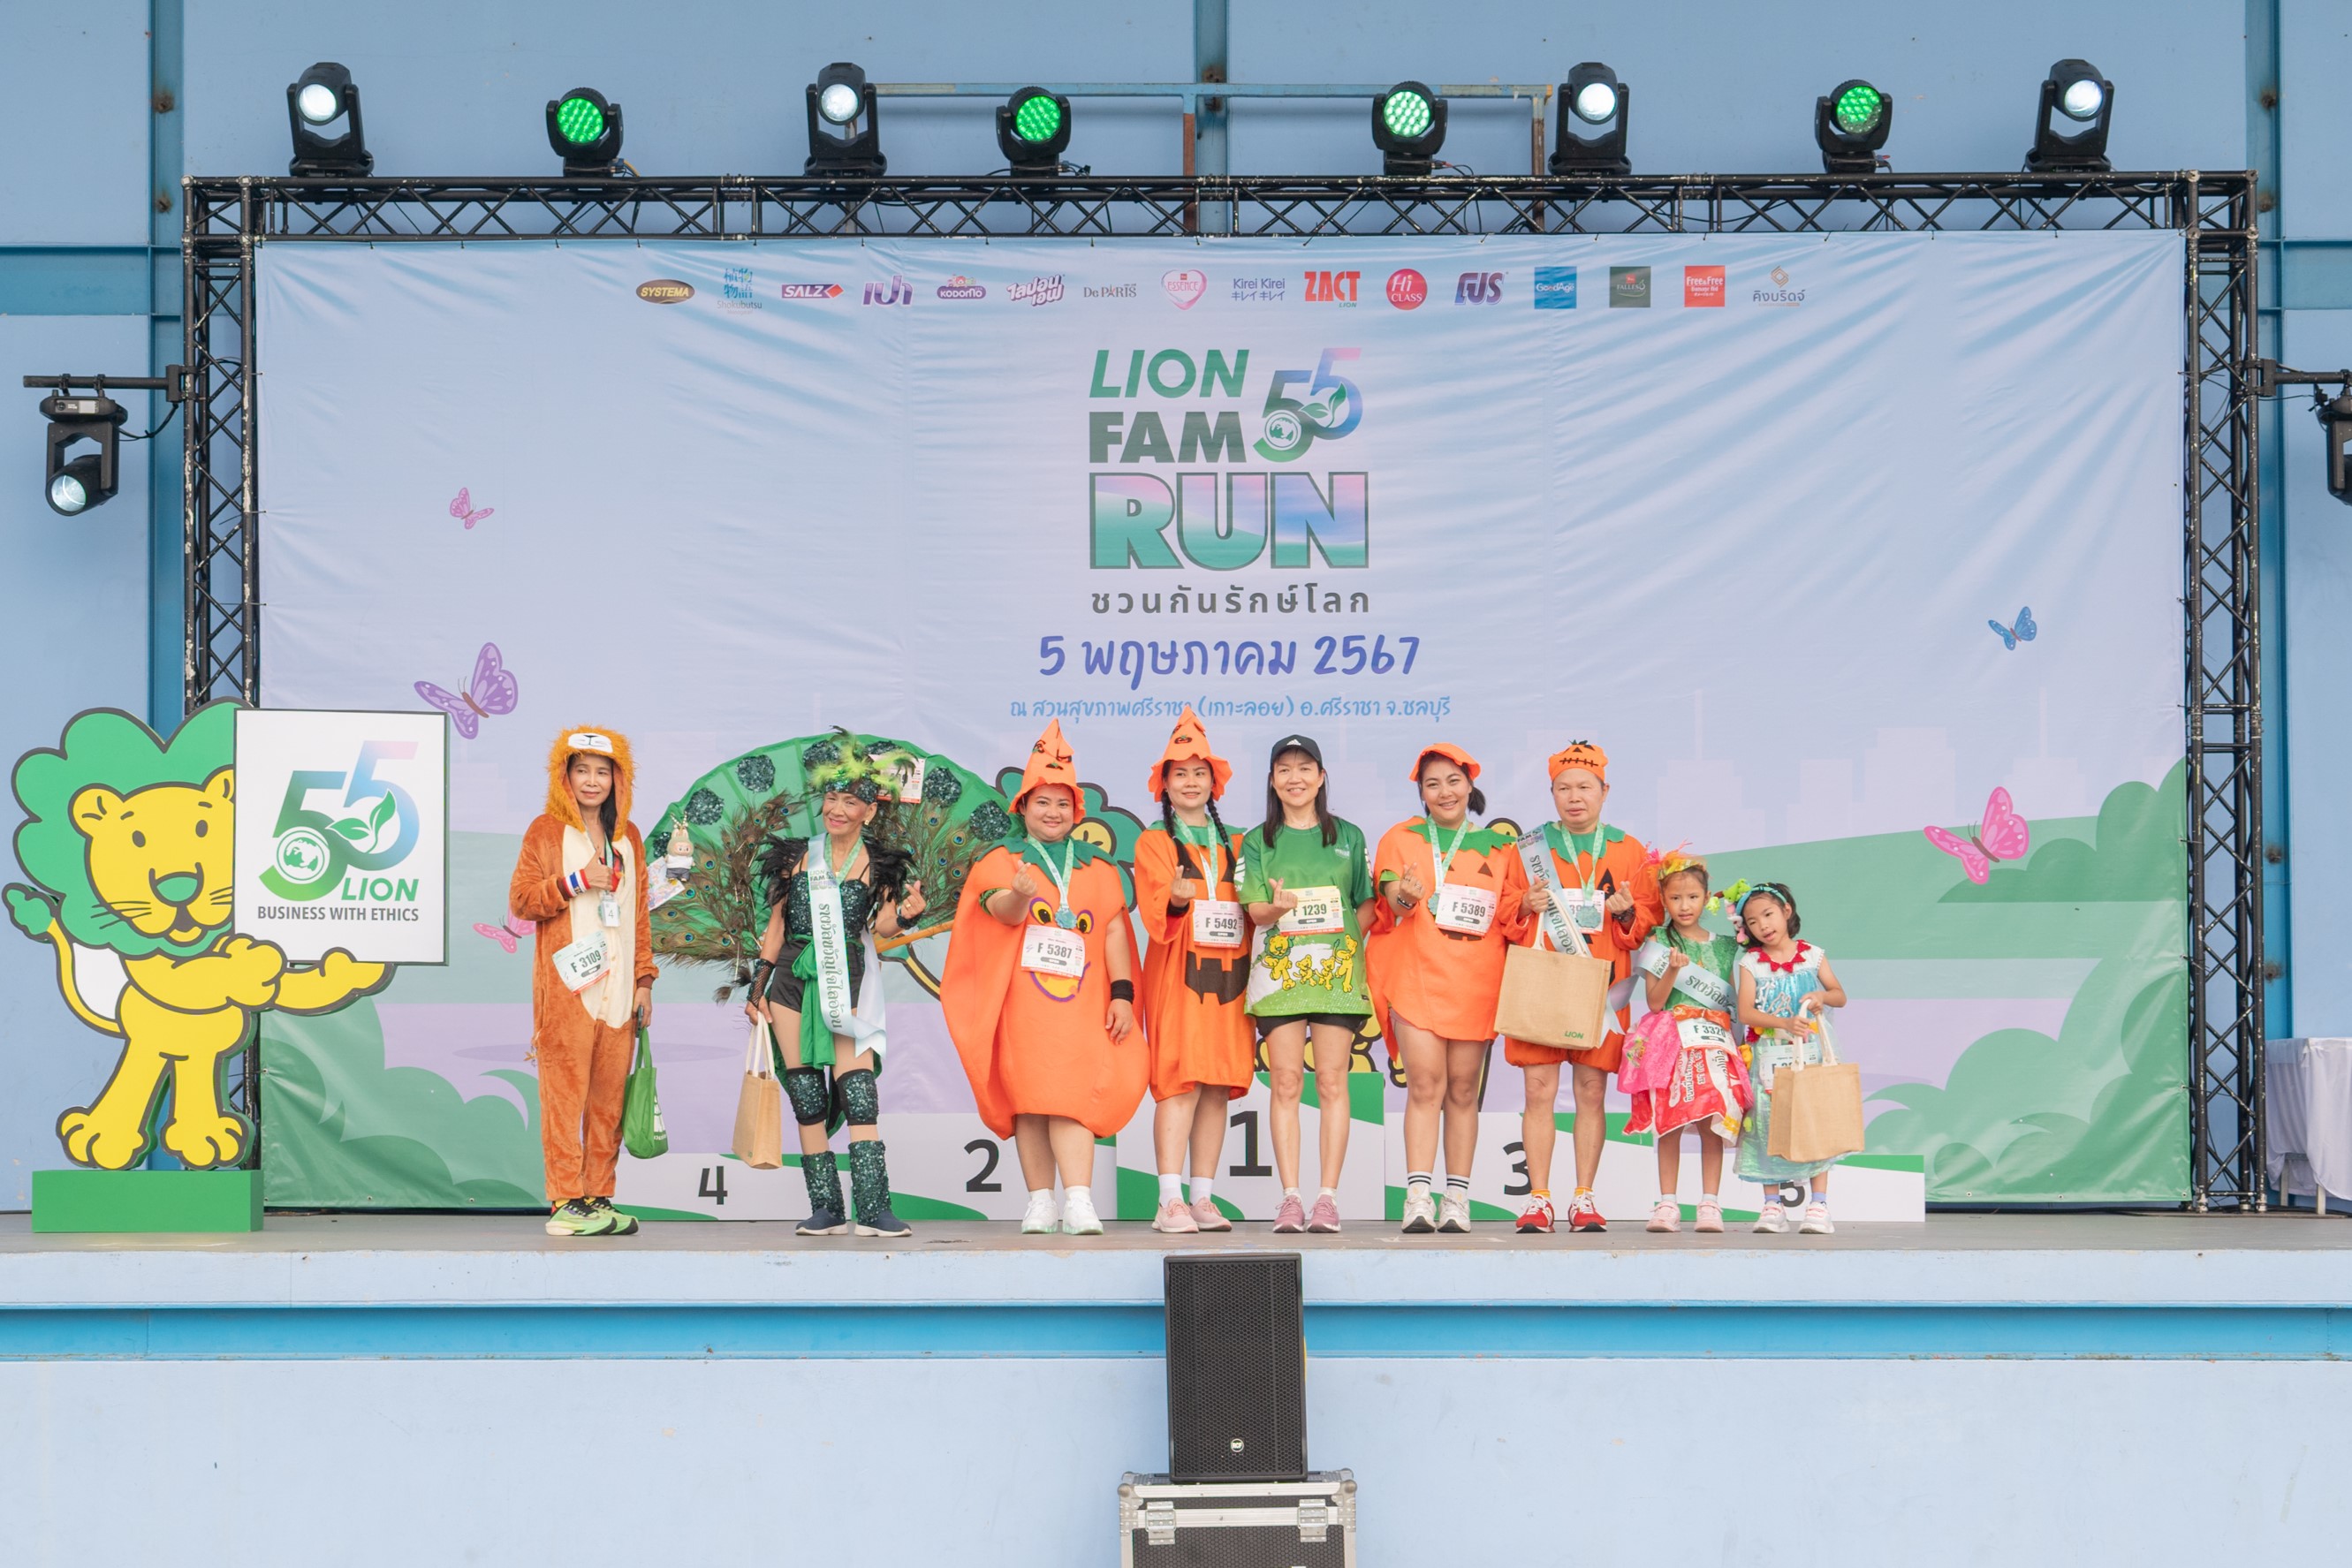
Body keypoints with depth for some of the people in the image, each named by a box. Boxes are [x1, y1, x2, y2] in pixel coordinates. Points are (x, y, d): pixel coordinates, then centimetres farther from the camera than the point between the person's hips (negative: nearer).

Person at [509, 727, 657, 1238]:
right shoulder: (547, 830, 3)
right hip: (567, 985, -5)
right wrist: (575, 881, -13)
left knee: (609, 1094, 3)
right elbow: (520, 899, -2)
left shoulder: (628, 836, 17)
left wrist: (644, 979, 11)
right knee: (566, 1091, -7)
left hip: (617, 986, 5)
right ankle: (565, 1202, -6)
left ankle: (598, 1197, 8)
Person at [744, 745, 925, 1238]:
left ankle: (873, 1209, -18)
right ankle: (825, 1209, 5)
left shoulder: (878, 865, 6)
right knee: (807, 1098, 1)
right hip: (793, 977, 2)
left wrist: (905, 915, -30)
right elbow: (777, 924, 14)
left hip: (848, 980, -2)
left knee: (858, 1095, -14)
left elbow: (882, 924, -7)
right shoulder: (797, 856, 10)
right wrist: (759, 985, 10)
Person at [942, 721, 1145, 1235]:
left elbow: (1114, 931, 11)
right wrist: (1019, 895, -33)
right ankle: (1040, 1204, 5)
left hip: (1082, 999, 0)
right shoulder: (1001, 860, 9)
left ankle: (1078, 1204, -20)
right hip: (1023, 999, 0)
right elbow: (1002, 911, -9)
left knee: (1070, 1095, -11)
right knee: (1027, 1096, -1)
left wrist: (1122, 993, 1)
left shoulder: (1099, 867, 16)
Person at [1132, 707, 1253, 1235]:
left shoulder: (1234, 846, 20)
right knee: (1180, 1081, -13)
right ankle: (1170, 1202, -16)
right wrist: (1175, 897, -28)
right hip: (1177, 975, -5)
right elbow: (1154, 907, -7)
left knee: (1219, 1086, 2)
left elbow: (1250, 910, 17)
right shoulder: (1154, 843, 6)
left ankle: (1203, 1197, 6)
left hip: (1227, 974, 5)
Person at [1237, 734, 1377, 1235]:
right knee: (1285, 1082, -3)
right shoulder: (1258, 841, 9)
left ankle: (1328, 1197, -2)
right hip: (1280, 968, 0)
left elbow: (1367, 903, 13)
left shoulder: (1348, 836, 11)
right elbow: (1255, 910, 1)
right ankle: (1290, 1198, -2)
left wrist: (1347, 941, -5)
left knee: (1332, 1081, -3)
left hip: (1337, 968, 0)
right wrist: (1277, 908, -21)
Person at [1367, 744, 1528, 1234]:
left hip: (1476, 980, 2)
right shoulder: (1401, 838, 11)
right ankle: (1418, 1198, -13)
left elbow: (1516, 911, 16)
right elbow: (1390, 898, 1)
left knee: (1463, 1088, 3)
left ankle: (1457, 1199, 6)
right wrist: (1404, 897, -21)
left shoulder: (1499, 845, 14)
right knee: (1425, 1084, -11)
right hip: (1416, 973, -2)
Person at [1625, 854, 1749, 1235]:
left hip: (1714, 1042, 2)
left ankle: (1710, 1204, -3)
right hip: (1672, 1039, -2)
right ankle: (1667, 1204, -3)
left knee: (1713, 1123, -6)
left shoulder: (1724, 946, 13)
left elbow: (1734, 999, 16)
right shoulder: (1659, 944, 5)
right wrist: (1672, 970, -16)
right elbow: (1655, 1003, -3)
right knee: (1670, 1122, -6)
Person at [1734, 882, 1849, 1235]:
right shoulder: (1751, 963, 1)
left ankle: (1818, 1206, -2)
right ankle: (1772, 1207, 7)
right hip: (1768, 1056, 0)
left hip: (1810, 1053, 0)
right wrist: (1784, 1023, -23)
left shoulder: (1812, 955, 5)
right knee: (1768, 1125, -1)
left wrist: (1822, 996, -12)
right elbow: (1745, 1013, -9)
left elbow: (1840, 995, 10)